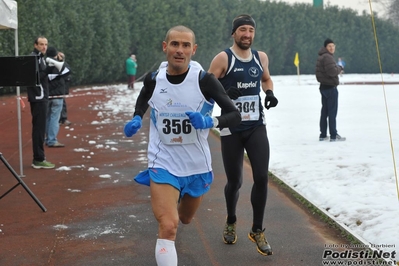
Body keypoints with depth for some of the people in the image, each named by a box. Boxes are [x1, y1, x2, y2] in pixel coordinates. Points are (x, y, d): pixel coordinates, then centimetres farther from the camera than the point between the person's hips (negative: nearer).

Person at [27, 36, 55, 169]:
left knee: (40, 128, 12)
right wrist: (47, 70, -25)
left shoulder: (40, 57, 17)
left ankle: (39, 157, 18)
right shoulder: (33, 58, -13)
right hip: (38, 98, -10)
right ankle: (39, 160, -6)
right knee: (39, 128, -8)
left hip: (41, 97, 10)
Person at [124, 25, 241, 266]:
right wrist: (136, 119, -2)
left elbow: (235, 116, -13)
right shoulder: (153, 79, -8)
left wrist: (209, 122, -32)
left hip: (197, 166, 1)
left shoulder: (204, 80, -15)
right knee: (168, 228, -19)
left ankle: (174, 202, 64)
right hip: (164, 165, -1)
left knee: (185, 219, 26)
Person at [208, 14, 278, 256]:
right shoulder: (223, 58, -8)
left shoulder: (261, 57, 5)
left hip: (256, 127, 3)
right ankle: (231, 222, 36)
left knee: (262, 177, -8)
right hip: (231, 129, -3)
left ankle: (257, 230, 9)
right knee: (234, 181, 6)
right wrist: (224, 94, -27)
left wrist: (270, 93, 2)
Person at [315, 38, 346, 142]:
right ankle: (333, 135, -4)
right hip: (330, 87, -10)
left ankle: (323, 135, 17)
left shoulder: (321, 57, 15)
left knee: (324, 111, 13)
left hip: (323, 86, 10)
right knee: (332, 111, -6)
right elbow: (332, 71, -26)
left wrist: (337, 69, 12)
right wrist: (340, 68, -8)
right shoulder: (327, 57, -17)